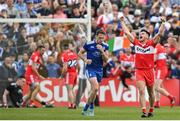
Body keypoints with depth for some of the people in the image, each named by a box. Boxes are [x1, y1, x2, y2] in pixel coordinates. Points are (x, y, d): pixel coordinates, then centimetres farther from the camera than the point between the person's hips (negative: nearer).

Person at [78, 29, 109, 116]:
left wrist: (102, 51, -19)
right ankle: (91, 107, -6)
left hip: (99, 70, 4)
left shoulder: (105, 46, 1)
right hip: (90, 69, -4)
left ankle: (86, 109, 24)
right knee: (96, 87, -21)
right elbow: (80, 53, 4)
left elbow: (106, 60, -3)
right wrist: (85, 60, -13)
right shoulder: (88, 44, -8)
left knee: (94, 90, 9)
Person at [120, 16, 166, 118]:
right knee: (142, 91, -14)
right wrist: (122, 21, 12)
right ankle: (144, 112, -21)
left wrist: (163, 23, -19)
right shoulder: (136, 43, 5)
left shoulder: (152, 43, 0)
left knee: (151, 92, 11)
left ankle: (151, 111, 27)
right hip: (139, 71, 0)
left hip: (149, 70, 0)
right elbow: (127, 32, 9)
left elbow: (160, 34, -10)